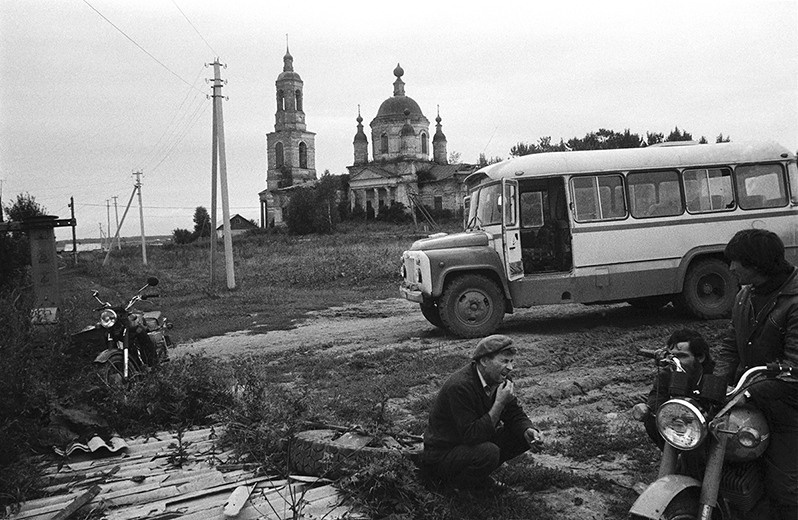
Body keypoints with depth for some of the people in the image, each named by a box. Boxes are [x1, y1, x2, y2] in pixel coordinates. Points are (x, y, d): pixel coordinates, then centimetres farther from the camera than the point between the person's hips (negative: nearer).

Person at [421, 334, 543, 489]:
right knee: (488, 452, -36)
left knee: (526, 435, -5)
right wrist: (499, 403, -34)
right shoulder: (460, 386, -30)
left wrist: (528, 431, -18)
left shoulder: (499, 379, -5)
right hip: (441, 455, -9)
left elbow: (516, 415, 5)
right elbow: (472, 435, -32)